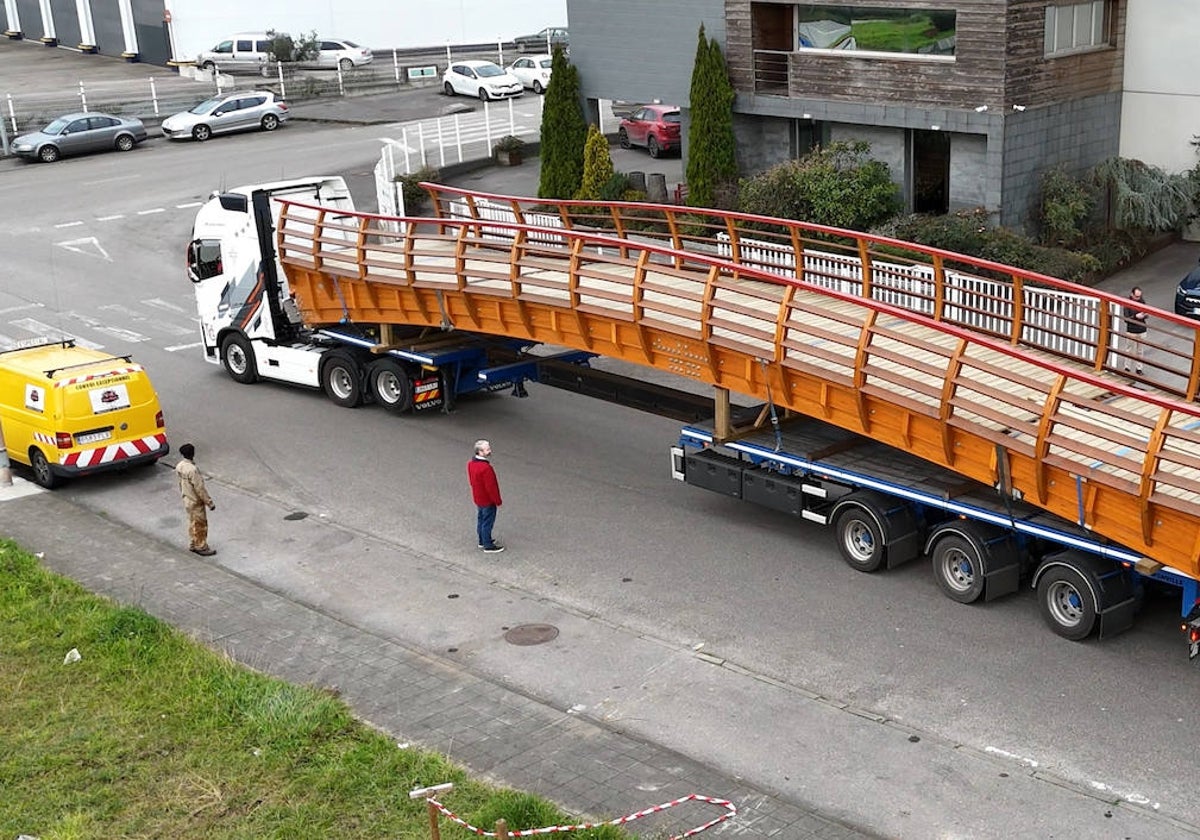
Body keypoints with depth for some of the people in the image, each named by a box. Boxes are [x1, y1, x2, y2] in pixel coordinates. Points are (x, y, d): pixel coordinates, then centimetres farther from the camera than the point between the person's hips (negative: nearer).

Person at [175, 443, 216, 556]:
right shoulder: (192, 470, -31)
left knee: (192, 523, 21)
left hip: (187, 500, 8)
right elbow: (200, 488, -26)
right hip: (196, 502, -8)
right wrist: (210, 503, -17)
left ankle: (193, 545, 33)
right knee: (200, 524, 7)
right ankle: (201, 548, 18)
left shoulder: (179, 466, -4)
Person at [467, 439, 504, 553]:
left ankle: (482, 541, 38)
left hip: (478, 499, 9)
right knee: (488, 522, 5)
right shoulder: (486, 468, -32)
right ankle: (488, 546, 16)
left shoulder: (471, 463, -3)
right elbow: (491, 487, -26)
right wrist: (498, 501, -13)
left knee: (480, 520, 22)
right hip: (488, 501, -9)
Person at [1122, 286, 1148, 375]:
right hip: (1131, 331, -4)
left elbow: (1146, 313, 11)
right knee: (1130, 351, 5)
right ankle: (1127, 368, 20)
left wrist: (1144, 315, -13)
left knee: (1140, 351, 12)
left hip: (1142, 331, 4)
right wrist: (1136, 316, -27)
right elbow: (1126, 319, -15)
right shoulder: (1127, 304, -13)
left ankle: (1139, 368, 23)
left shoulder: (1142, 302, 0)